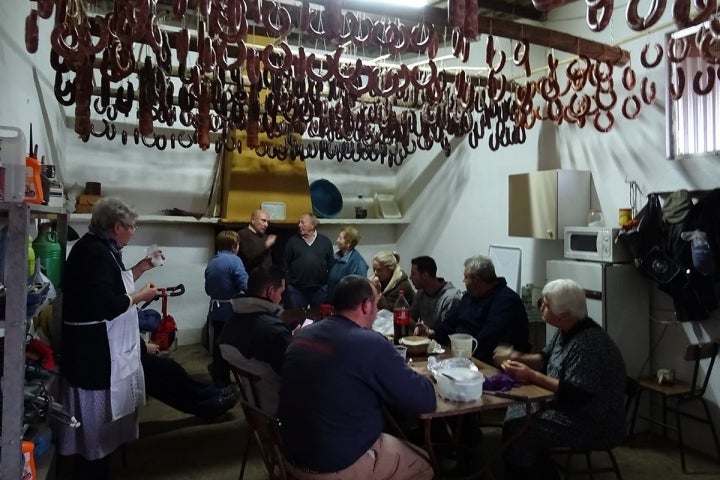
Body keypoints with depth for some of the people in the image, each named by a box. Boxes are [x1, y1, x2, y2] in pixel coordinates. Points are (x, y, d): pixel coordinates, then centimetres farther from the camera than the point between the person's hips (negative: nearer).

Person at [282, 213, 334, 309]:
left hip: (320, 289, 0)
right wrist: (287, 283, -1)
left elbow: (331, 265, 6)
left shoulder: (325, 241, 4)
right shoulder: (292, 241, 3)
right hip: (296, 289, 0)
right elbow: (285, 264, 4)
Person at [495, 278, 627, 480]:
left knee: (517, 431, -18)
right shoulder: (566, 330, 3)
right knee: (515, 414, 5)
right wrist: (517, 357, -4)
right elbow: (546, 359, 15)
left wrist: (532, 377, -24)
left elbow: (577, 394, -30)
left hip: (595, 425, -10)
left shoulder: (588, 343, -27)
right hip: (569, 407, 10)